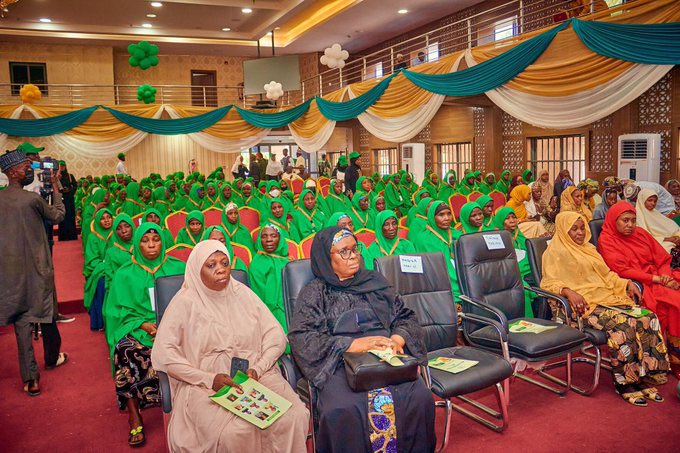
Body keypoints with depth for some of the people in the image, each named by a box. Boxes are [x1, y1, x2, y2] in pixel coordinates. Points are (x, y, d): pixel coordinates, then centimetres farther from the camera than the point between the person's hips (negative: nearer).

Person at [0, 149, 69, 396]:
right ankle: (52, 357, 35)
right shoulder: (32, 199, -15)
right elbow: (58, 215, 0)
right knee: (45, 310, 17)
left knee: (21, 319, 5)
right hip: (37, 267, -3)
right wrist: (55, 187, 6)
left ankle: (30, 378, 4)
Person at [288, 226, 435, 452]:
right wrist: (351, 345, -13)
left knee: (421, 398, -25)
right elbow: (300, 338, -3)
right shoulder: (314, 292, 9)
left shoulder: (375, 281, 20)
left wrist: (399, 338, -5)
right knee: (343, 411, -33)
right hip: (339, 365, -3)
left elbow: (406, 317, 19)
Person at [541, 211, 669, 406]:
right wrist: (568, 291, -25)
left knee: (648, 318, -17)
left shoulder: (589, 249, 26)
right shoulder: (555, 253, 2)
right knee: (623, 324, -31)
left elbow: (607, 274, 29)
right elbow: (548, 283, -7)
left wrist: (627, 283, 11)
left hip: (608, 297, 7)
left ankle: (644, 377, -10)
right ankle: (624, 383, -18)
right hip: (584, 304, -7)